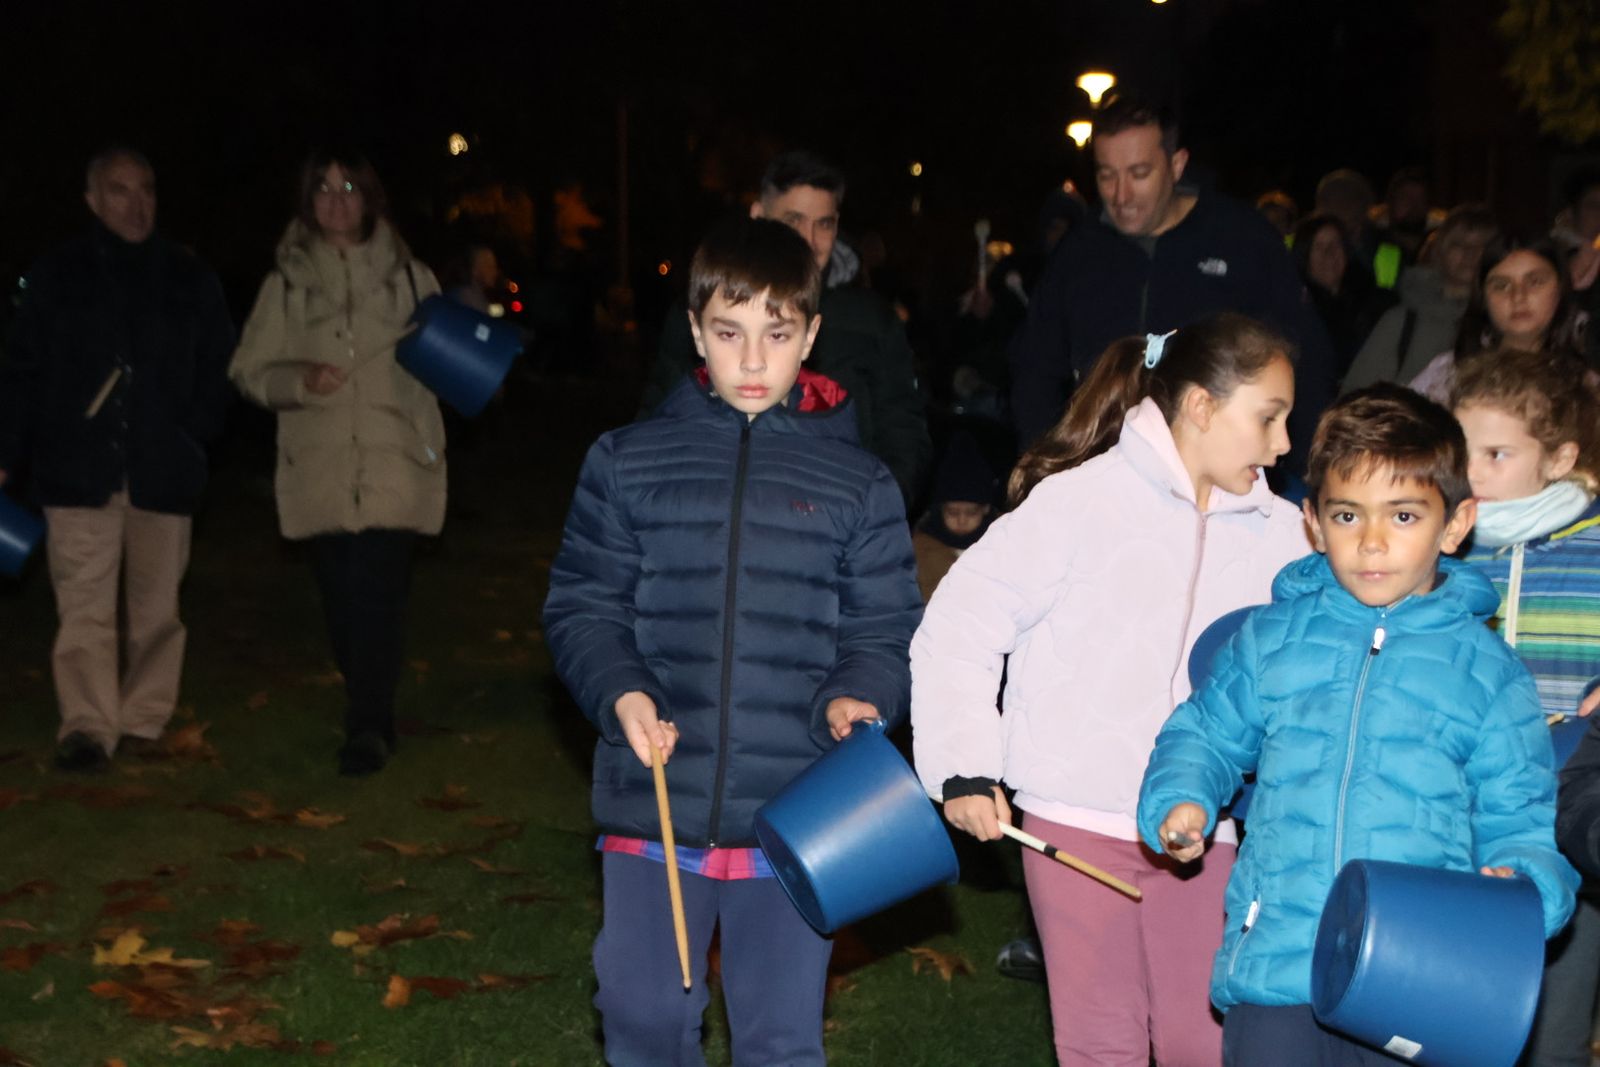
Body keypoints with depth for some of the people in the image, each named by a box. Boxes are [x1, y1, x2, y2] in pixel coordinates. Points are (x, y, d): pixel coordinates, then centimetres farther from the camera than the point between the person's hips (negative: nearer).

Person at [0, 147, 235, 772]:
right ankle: (87, 728, -7)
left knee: (154, 606, 6)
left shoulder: (190, 281, 10)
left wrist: (194, 437, -1)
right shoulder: (56, 277, 8)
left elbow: (216, 371, 13)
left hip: (163, 470, 1)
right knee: (84, 604, -7)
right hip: (79, 467, -1)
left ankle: (143, 720, 17)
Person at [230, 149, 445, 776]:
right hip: (319, 463, 2)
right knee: (341, 600, 4)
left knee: (378, 594, -14)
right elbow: (248, 370, 11)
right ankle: (372, 716, 21)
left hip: (394, 461, -1)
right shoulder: (289, 280, 12)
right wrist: (298, 380, -8)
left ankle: (369, 726, -12)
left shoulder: (408, 276, 11)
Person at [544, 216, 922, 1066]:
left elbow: (883, 631, 4)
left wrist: (856, 698, -16)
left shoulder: (858, 485, 2)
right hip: (652, 805, 0)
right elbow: (580, 607, 5)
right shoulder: (627, 463, 2)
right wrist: (620, 692, -13)